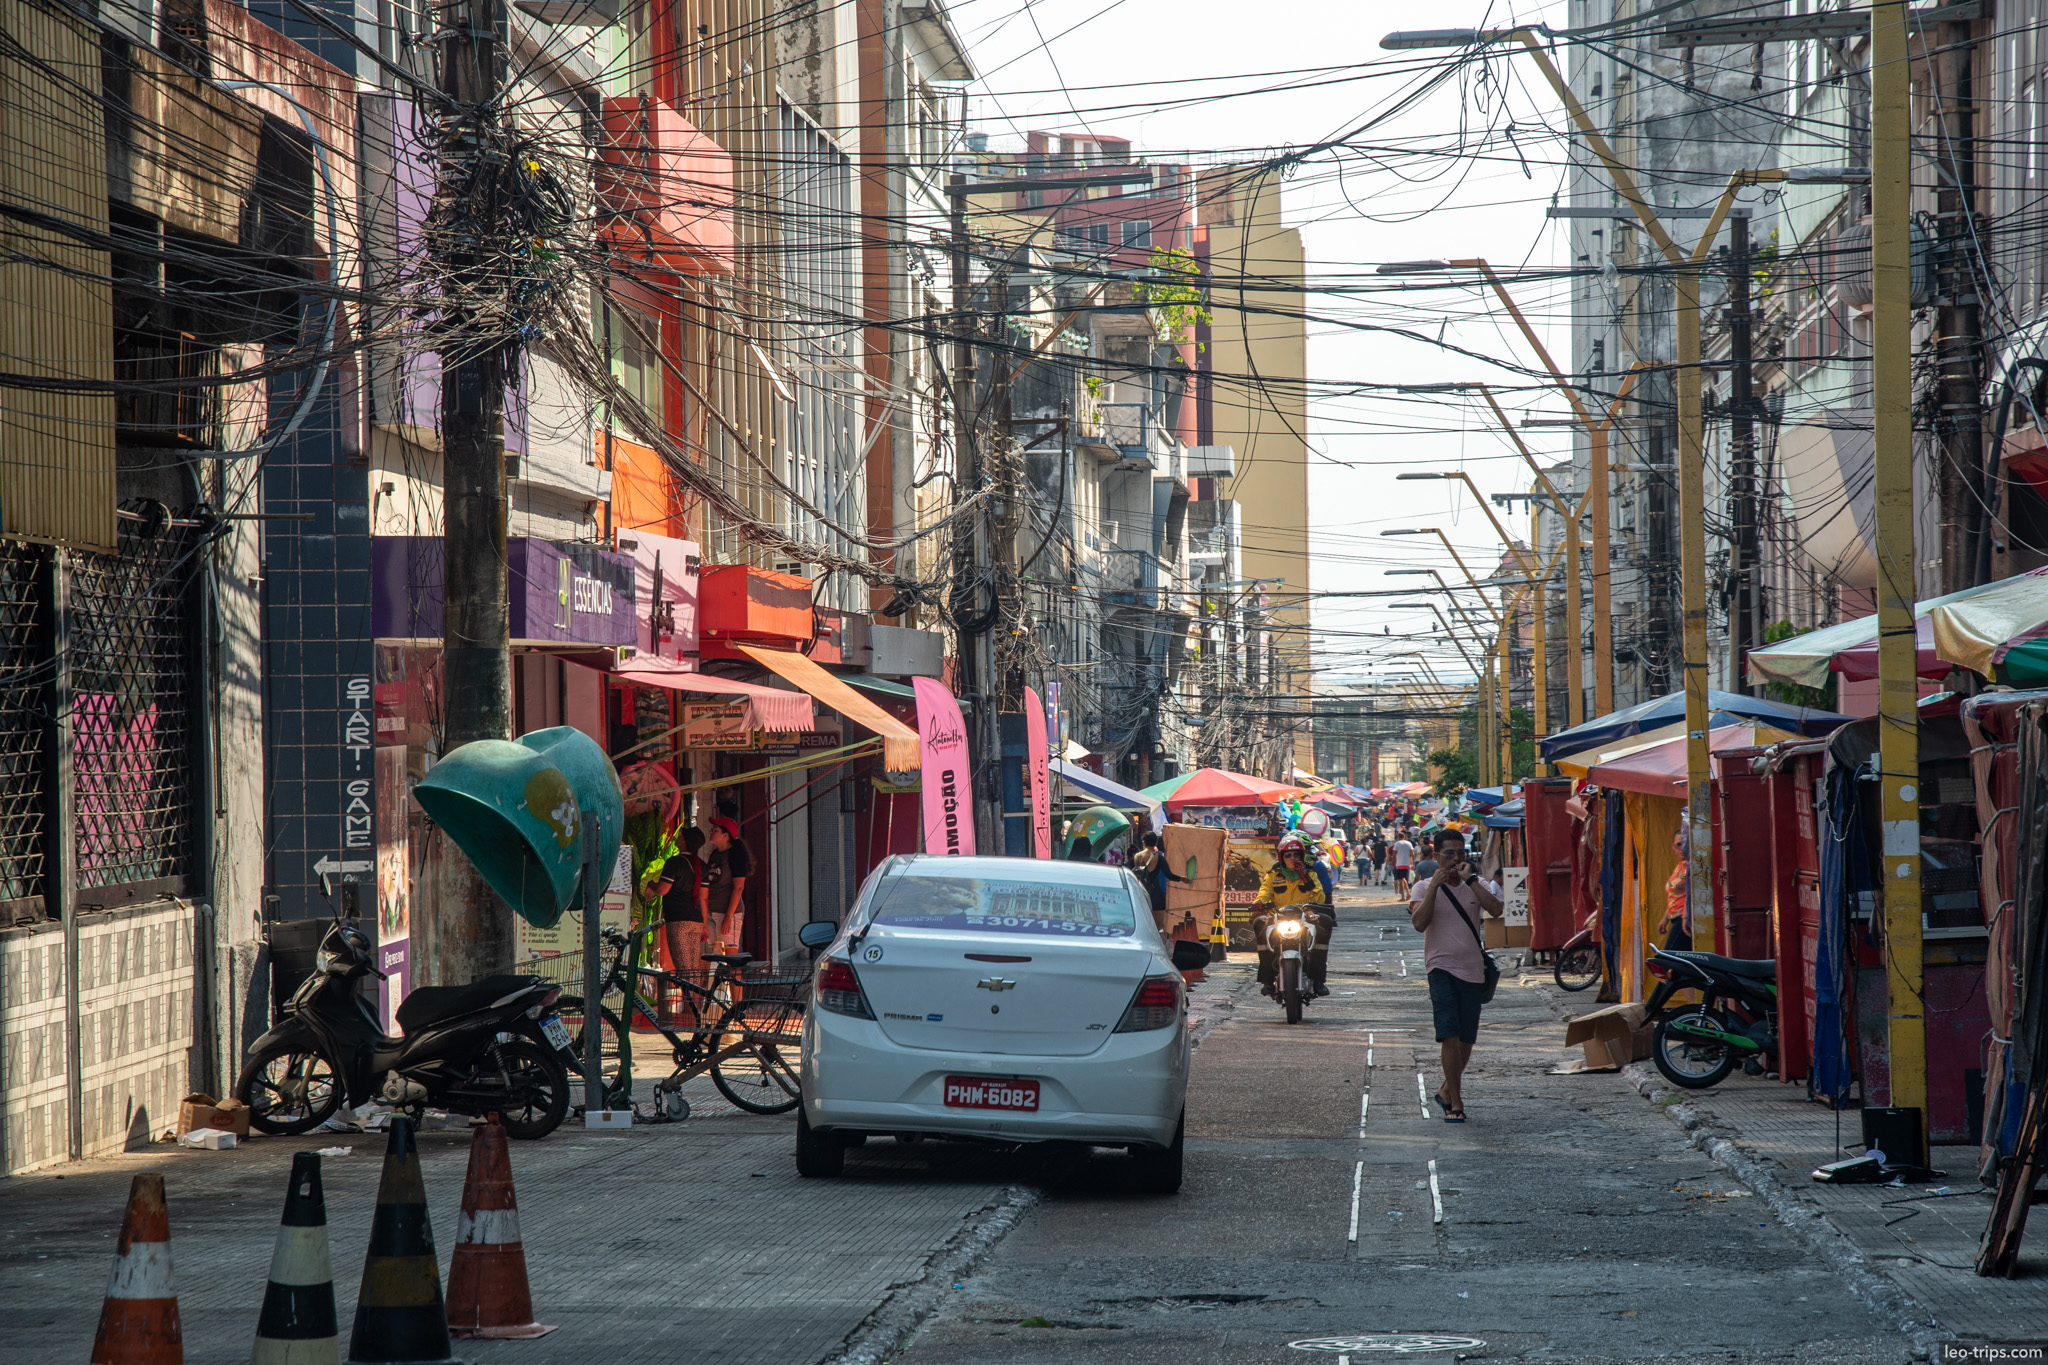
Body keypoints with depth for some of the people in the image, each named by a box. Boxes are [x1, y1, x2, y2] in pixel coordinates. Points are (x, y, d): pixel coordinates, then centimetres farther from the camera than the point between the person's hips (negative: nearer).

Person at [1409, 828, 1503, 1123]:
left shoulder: (1476, 886, 7)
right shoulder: (1423, 888, 1)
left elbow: (1495, 909, -13)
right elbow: (1419, 922, -16)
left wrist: (1470, 879, -14)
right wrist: (1435, 885, -16)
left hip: (1472, 971, 3)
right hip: (1441, 968, -3)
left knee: (1466, 1041, 10)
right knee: (1450, 1036, -15)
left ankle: (1446, 1090, 32)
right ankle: (1455, 1102, -12)